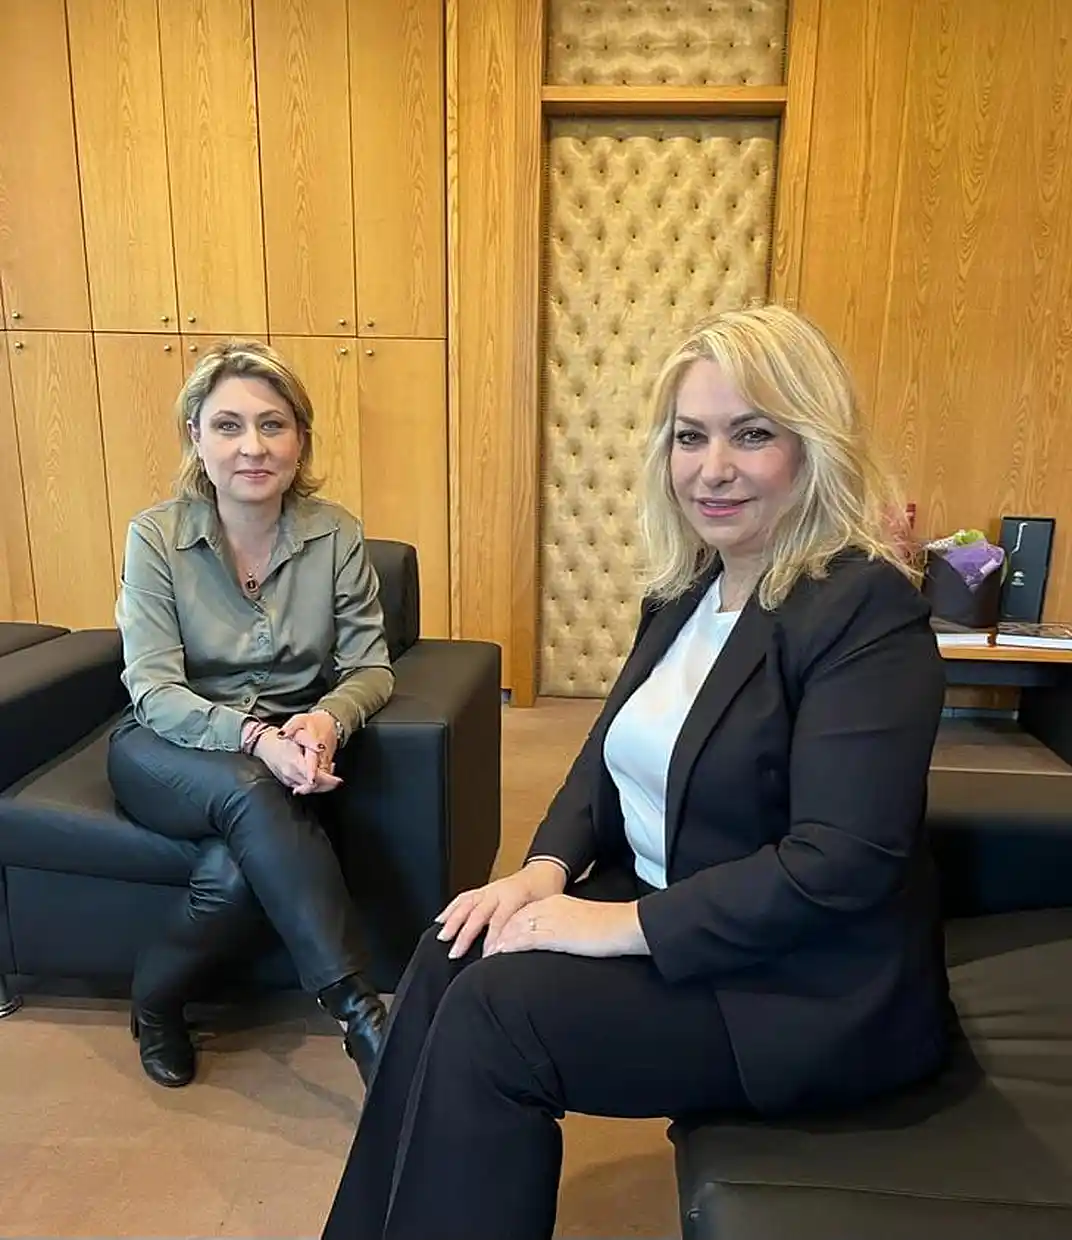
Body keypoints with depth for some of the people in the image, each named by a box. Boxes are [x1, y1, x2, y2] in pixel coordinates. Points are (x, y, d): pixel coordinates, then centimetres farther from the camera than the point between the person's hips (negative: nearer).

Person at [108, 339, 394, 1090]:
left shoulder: (337, 533, -7)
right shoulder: (156, 536, -9)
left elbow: (372, 667, -7)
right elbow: (154, 691, -14)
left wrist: (327, 721, -30)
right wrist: (253, 738, -33)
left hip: (290, 752, 1)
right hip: (170, 751, 0)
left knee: (239, 869, -30)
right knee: (248, 792, -34)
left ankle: (157, 998, 2)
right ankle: (360, 1011, -26)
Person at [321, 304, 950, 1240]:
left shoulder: (866, 608, -20)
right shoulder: (686, 587, 5)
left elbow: (841, 863, -26)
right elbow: (612, 753, 9)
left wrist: (628, 924, -22)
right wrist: (547, 868, -8)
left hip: (811, 988, -7)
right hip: (661, 914, 7)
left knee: (492, 1016, -18)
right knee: (454, 959, -9)